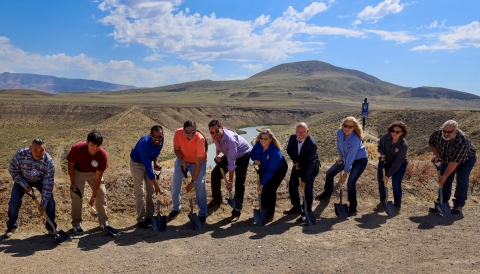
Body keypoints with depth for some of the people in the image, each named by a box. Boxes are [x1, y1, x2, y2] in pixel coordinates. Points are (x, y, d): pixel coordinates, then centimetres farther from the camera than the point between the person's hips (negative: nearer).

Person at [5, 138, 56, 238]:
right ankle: (11, 227, 18)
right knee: (14, 202, -9)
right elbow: (12, 170, -14)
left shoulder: (49, 162, -34)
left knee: (50, 200, -14)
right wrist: (24, 184, -18)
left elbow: (48, 184, -28)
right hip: (22, 179, 1)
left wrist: (43, 204, -27)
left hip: (40, 180, 0)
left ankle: (51, 227, 5)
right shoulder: (20, 154, -34)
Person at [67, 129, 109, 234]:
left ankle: (104, 222, 13)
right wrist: (73, 183, -16)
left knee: (101, 195, -3)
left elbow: (98, 176, -25)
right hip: (78, 172, 0)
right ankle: (76, 224, 6)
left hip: (94, 173, 1)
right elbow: (71, 165, -15)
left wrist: (94, 195, -22)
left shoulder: (103, 155, -32)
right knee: (76, 197, -8)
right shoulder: (77, 148, -33)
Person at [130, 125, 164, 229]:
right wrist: (156, 185, -31)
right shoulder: (144, 145, -39)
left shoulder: (160, 140, -19)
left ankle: (149, 216, 17)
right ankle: (141, 219, -1)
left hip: (148, 161, 6)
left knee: (151, 190, 7)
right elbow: (148, 168, -35)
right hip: (137, 163, -6)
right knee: (140, 192, -10)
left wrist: (155, 163, -3)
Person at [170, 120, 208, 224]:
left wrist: (192, 182, -32)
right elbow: (176, 149, -9)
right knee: (175, 182, -3)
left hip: (198, 161, -3)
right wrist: (182, 161, -26)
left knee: (200, 184, -14)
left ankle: (203, 213, 1)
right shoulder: (178, 133, -29)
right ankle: (176, 208, 21)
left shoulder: (200, 139, -37)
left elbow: (198, 163, -33)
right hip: (182, 159, 3)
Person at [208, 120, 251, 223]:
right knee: (215, 173, 7)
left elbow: (231, 163, -36)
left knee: (239, 183, -12)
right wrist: (217, 155, -13)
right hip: (229, 154, 7)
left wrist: (230, 181, -31)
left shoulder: (230, 140, -41)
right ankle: (217, 199, 27)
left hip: (242, 155, -7)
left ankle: (236, 212, -7)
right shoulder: (215, 136, -19)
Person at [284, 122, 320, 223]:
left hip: (311, 166, -6)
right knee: (292, 185, 10)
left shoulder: (312, 143, -35)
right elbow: (289, 150, 1)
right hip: (298, 164, 6)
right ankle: (296, 207, 29)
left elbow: (310, 163, -32)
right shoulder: (292, 138, -19)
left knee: (307, 187, -12)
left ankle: (307, 212, 2)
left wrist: (304, 180, -30)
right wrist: (295, 161, -15)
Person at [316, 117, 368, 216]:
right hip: (346, 157, 7)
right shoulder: (339, 132, -19)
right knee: (330, 172, 13)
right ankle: (327, 194, 37)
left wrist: (344, 175, -26)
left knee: (350, 183, -20)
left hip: (360, 159, -7)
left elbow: (350, 159, -32)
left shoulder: (355, 140, -37)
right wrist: (340, 157, -7)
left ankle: (353, 208, -2)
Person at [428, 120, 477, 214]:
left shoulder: (462, 141, -41)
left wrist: (444, 176, -37)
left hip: (466, 160, -5)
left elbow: (455, 162, -40)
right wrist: (437, 155, -17)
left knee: (462, 180, -15)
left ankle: (458, 205, -5)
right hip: (447, 159, 5)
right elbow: (431, 144, -2)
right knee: (445, 181, 1)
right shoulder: (437, 133, -26)